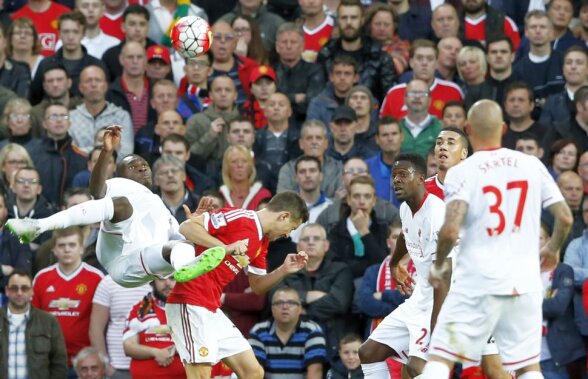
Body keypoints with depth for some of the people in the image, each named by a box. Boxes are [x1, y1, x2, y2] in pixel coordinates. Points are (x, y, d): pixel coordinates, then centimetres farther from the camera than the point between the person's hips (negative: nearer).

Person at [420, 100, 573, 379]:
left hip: (478, 281, -3)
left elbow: (450, 230, -17)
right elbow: (565, 218, 4)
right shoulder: (532, 165, 5)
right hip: (525, 282, 3)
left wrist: (439, 265, 2)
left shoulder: (462, 172, -6)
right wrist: (551, 250, 24)